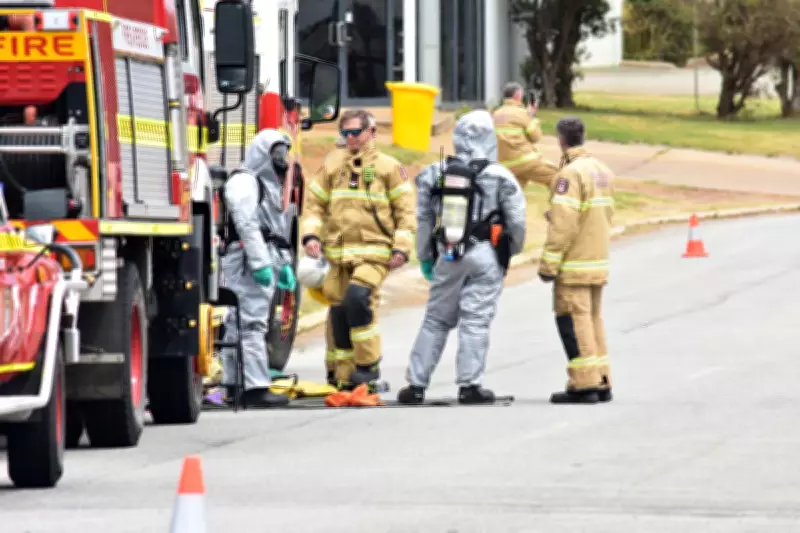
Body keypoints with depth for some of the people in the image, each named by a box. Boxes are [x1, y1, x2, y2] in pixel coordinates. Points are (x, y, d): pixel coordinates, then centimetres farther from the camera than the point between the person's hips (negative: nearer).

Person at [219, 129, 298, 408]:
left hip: (264, 262, 10)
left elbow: (276, 230, 28)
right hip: (247, 263, -10)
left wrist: (284, 265, 23)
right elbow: (247, 226, -19)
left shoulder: (268, 184, 24)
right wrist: (260, 263, -24)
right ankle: (255, 388, -20)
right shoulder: (244, 182, -9)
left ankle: (235, 384, 15)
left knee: (239, 325, 12)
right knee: (251, 324, -14)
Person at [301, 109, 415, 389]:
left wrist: (401, 249, -5)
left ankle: (369, 363, -13)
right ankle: (346, 377, 11)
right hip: (339, 252, 4)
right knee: (339, 312, 2)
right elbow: (315, 203, 14)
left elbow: (405, 210, 4)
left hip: (374, 253, -4)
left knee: (358, 297, -25)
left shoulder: (388, 167, 4)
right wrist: (311, 235, -1)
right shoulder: (332, 165, 12)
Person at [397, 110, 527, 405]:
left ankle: (417, 383, 10)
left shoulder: (434, 174, 3)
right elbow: (517, 222, -3)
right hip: (485, 256, -3)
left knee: (436, 320, 11)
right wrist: (512, 249, 17)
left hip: (447, 256, 3)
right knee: (475, 321, 0)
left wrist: (424, 257, 20)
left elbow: (423, 219, 9)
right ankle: (469, 385, -3)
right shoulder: (500, 178, -7)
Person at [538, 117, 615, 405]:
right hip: (599, 260, 9)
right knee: (593, 318, 14)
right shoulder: (602, 171, 13)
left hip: (574, 262, -9)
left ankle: (584, 384, -9)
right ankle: (601, 383, 16)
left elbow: (563, 224, -20)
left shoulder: (570, 174, -15)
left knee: (573, 321, -6)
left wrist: (548, 263, -17)